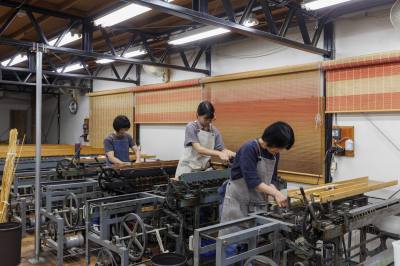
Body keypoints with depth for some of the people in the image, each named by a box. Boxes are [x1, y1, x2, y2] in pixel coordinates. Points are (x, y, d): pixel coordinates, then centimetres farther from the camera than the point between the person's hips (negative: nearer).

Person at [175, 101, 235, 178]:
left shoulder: (215, 131, 3)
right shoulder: (191, 127, -10)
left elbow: (222, 149, 0)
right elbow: (199, 149, -20)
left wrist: (234, 154, -20)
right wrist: (219, 153, -31)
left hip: (204, 170, 4)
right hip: (187, 169, -4)